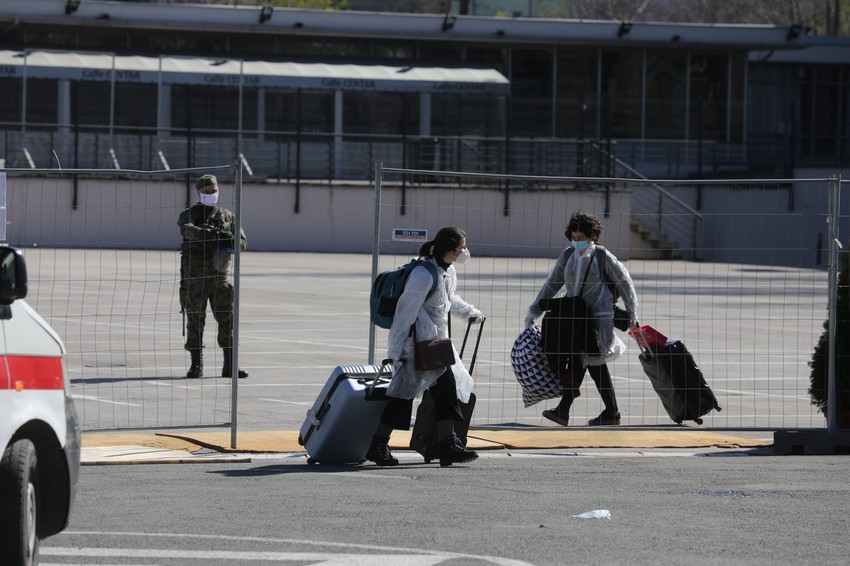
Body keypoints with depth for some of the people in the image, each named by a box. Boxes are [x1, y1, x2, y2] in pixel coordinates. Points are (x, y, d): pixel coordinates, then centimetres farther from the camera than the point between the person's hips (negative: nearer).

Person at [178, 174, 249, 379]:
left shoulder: (228, 217, 16)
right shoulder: (189, 215, 7)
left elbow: (243, 242, 9)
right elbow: (187, 230, -17)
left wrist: (231, 242, -15)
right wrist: (209, 233, -33)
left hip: (220, 275, 2)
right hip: (195, 275, -2)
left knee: (227, 319, -1)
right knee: (195, 319, -3)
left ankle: (230, 365, 3)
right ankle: (196, 364, 1)